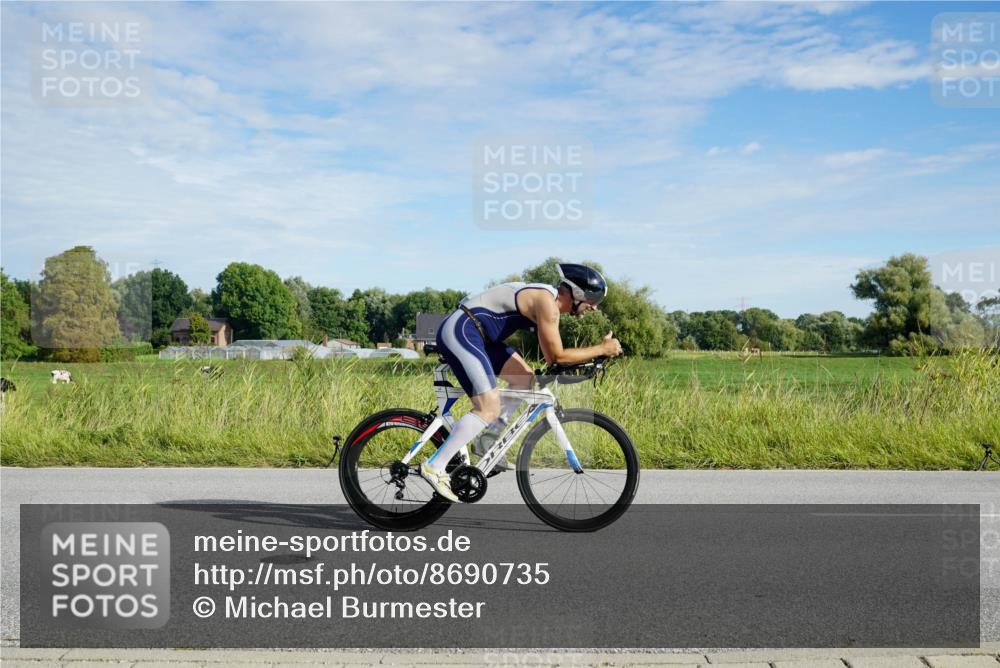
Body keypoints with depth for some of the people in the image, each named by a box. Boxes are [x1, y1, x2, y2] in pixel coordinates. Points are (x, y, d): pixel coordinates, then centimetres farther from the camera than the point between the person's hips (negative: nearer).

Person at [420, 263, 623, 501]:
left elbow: (551, 356, 21)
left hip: (472, 334, 10)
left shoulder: (548, 298, 14)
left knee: (524, 378, 12)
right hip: (460, 331, -10)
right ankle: (434, 466, -11)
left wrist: (589, 359, 11)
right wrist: (602, 349, -10)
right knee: (489, 408, -14)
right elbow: (556, 356, -17)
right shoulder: (547, 303, -16)